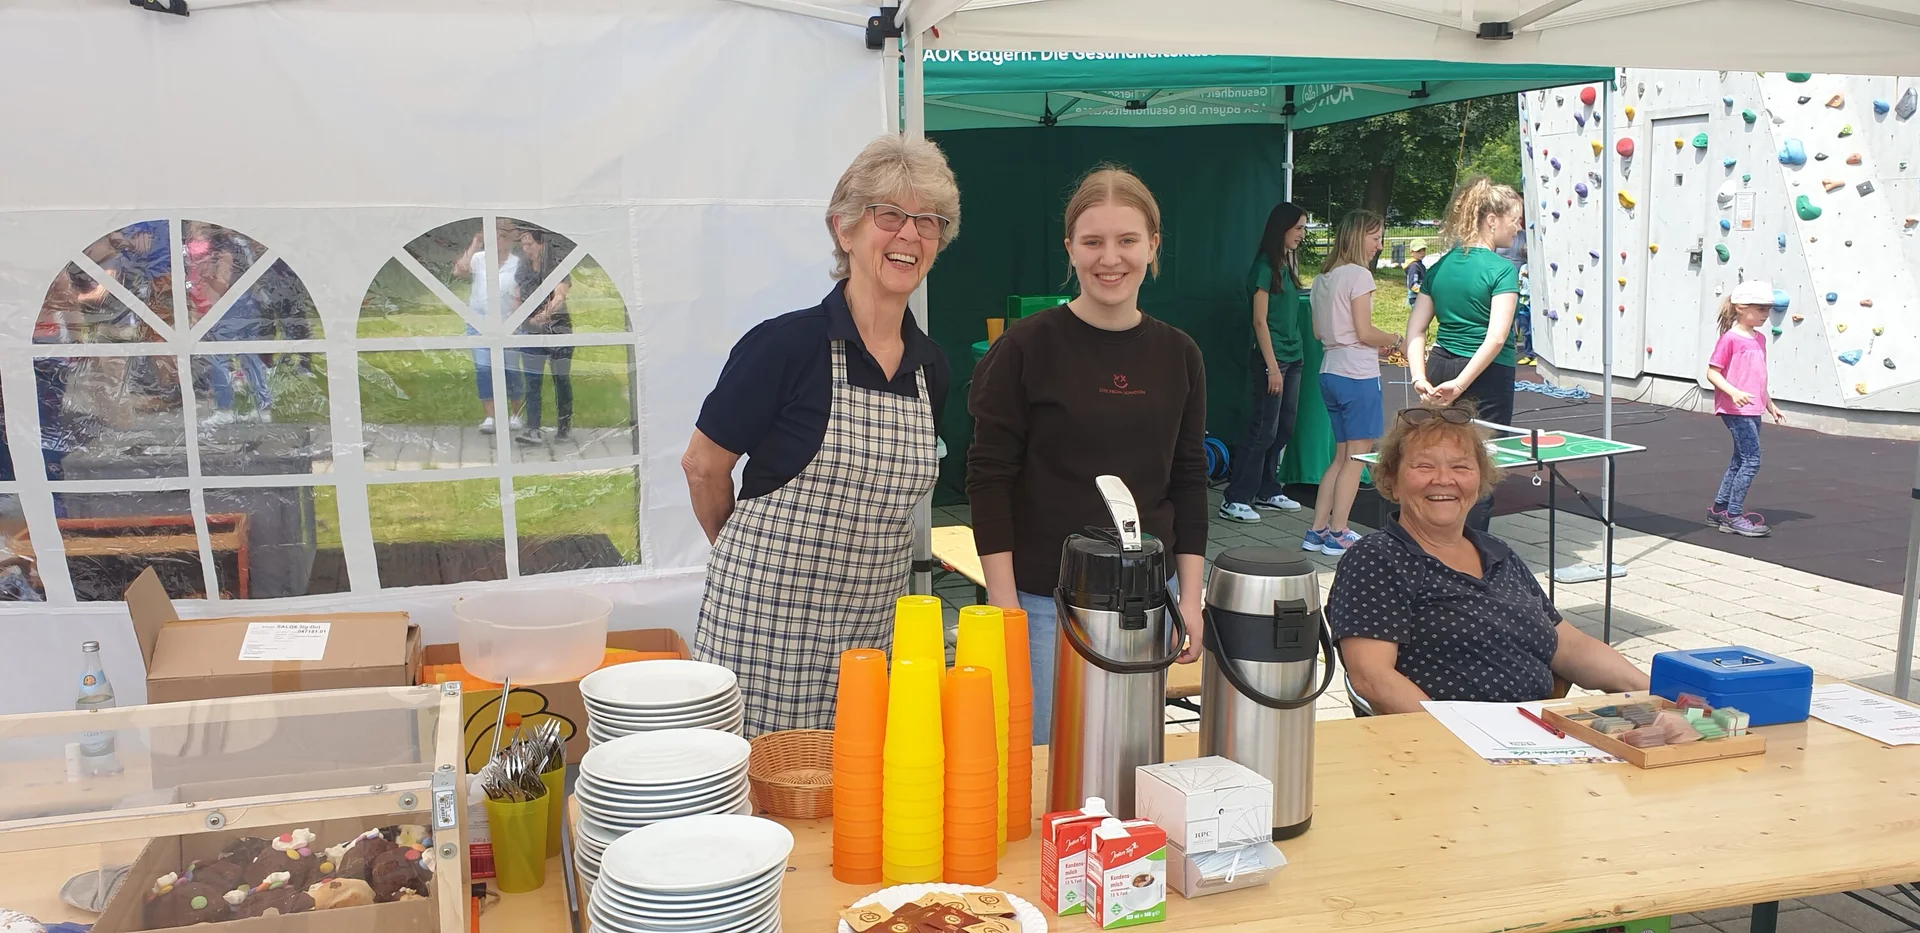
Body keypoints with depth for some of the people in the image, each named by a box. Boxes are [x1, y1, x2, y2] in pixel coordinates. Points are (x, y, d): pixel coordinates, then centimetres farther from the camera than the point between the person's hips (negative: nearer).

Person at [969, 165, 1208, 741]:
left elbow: (1189, 483, 9)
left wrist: (1189, 598, 5)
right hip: (1042, 600, -4)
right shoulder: (1028, 347, -8)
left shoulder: (1178, 355, 4)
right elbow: (988, 479, -8)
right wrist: (1004, 604, -12)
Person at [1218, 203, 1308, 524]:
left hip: (1292, 358, 9)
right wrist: (1272, 367, -17)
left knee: (1283, 428, 11)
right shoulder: (1266, 266, -11)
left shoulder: (1289, 263, 14)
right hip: (1270, 358, -9)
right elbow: (1260, 321, -14)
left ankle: (1267, 491, 21)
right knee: (1263, 429, -9)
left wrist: (1295, 357, 14)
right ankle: (1234, 500, -6)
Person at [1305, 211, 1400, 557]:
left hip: (1329, 372, 8)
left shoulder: (1323, 277, 13)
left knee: (1342, 456, 14)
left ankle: (1316, 531, 13)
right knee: (1357, 456, 1)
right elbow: (1365, 332, -15)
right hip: (1357, 374, -8)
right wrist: (1396, 341, 2)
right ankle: (1337, 534, 4)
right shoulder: (1359, 275, -12)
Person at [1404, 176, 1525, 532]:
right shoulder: (1502, 269, -11)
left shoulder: (1440, 266, 8)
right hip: (1487, 379, -6)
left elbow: (1415, 329, 2)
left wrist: (1419, 376, -6)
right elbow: (1496, 338, -21)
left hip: (1440, 369, 6)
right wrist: (1460, 385, -22)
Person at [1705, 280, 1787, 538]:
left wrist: (1770, 404, 23)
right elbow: (1712, 373, -14)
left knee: (1740, 461, 14)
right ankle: (1733, 517, -5)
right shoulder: (1730, 338, -12)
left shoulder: (1759, 339, 12)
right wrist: (1733, 392, -27)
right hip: (1735, 410, -9)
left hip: (1753, 410, 9)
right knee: (1752, 460, -11)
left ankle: (1718, 510, 24)